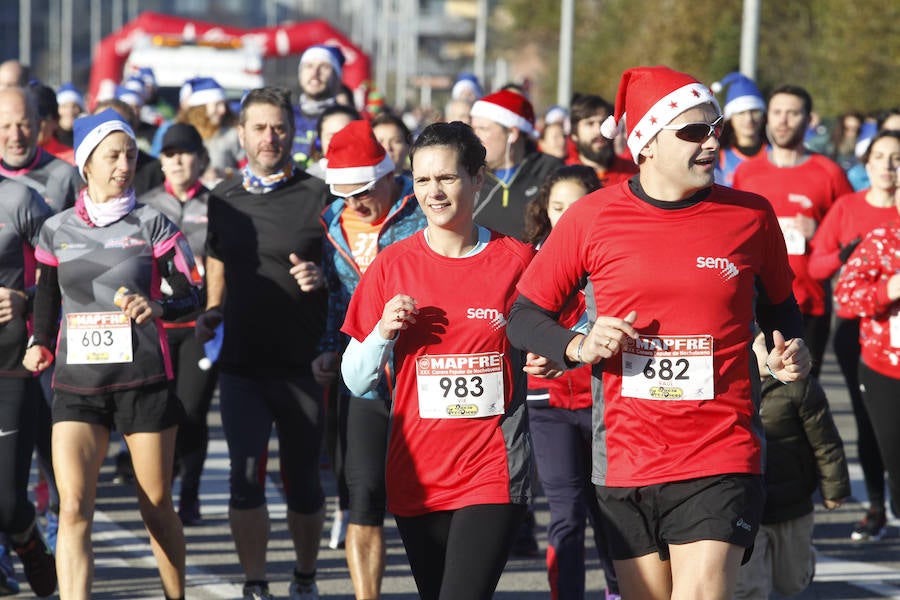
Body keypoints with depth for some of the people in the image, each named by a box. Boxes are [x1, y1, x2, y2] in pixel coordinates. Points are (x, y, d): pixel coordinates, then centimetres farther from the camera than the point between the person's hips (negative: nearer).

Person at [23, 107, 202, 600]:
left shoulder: (151, 225, 2)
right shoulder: (56, 231, 9)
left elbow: (190, 295, 0)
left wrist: (157, 306, -19)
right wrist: (40, 344, 12)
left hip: (143, 379, -1)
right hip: (77, 384, 1)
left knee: (156, 507, 5)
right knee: (73, 509, -14)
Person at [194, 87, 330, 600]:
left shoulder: (318, 196, -3)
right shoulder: (224, 198, 8)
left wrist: (320, 278, -20)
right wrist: (212, 314, 5)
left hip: (302, 364, -2)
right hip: (241, 362, 2)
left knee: (303, 481, 8)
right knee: (246, 476, -6)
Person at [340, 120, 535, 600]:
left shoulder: (516, 259, 0)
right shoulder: (392, 264, 3)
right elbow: (356, 380, 6)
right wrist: (384, 331, -12)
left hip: (493, 470, -3)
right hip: (416, 471, 3)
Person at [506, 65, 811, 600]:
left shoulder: (751, 216, 3)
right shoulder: (592, 219, 1)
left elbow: (779, 303, 19)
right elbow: (524, 315, 7)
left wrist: (791, 350, -1)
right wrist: (579, 347, -11)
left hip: (722, 460, -1)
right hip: (626, 464, 1)